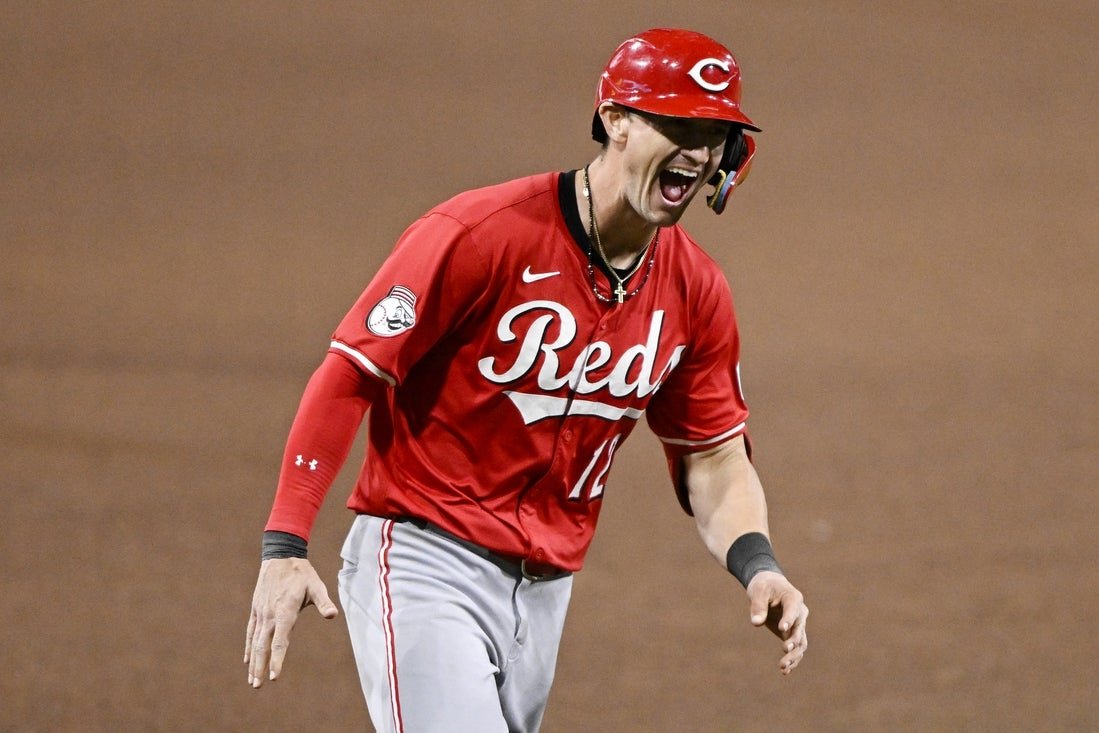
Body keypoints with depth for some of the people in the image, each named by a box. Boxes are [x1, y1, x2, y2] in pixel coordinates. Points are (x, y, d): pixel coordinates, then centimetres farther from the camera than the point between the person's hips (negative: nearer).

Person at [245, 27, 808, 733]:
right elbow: (348, 377, -13)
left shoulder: (696, 292, 3)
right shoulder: (482, 233, -16)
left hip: (547, 588, 7)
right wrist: (285, 548, -19)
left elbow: (714, 456, 11)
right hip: (426, 561, -7)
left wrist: (758, 566, -10)